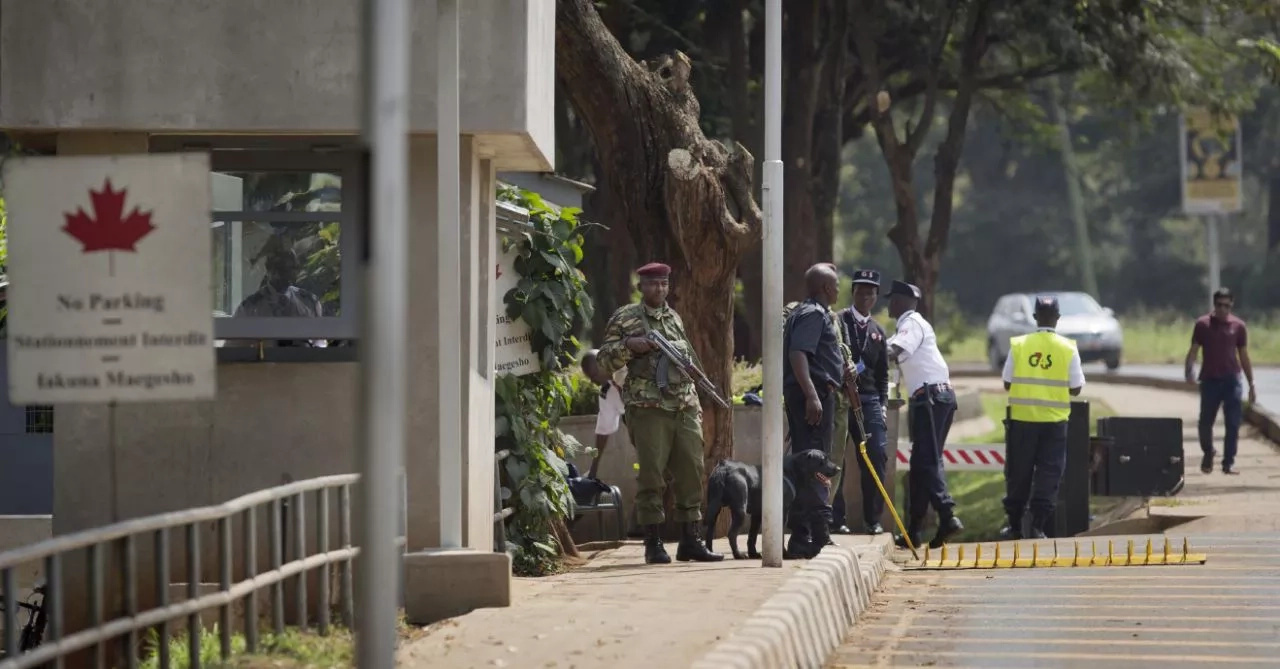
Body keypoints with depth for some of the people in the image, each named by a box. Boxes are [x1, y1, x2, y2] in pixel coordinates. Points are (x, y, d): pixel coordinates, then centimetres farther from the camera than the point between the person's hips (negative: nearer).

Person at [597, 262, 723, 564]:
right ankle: (654, 544, 1)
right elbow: (604, 362, 1)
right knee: (651, 477, -4)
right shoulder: (624, 318, 3)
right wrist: (628, 346, -16)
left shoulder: (674, 318, 18)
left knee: (691, 474, 2)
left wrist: (696, 404, 21)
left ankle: (690, 540, 7)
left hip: (685, 411, 5)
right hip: (648, 411, -5)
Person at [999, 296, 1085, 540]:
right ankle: (1038, 526, -2)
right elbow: (1075, 389, -2)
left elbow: (1007, 383, -1)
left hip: (1022, 419, 1)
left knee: (1018, 473, 11)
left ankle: (1014, 525, 18)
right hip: (1054, 420, -1)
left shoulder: (1019, 345, -3)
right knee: (1048, 474, 4)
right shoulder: (1068, 348, -4)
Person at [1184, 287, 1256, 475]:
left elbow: (1244, 357, 10)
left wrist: (1252, 384, 9)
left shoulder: (1238, 326, 5)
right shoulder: (1203, 324, 1)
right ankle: (1208, 453, 30)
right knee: (1205, 422, 4)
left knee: (1233, 424, -5)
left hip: (1232, 380, 0)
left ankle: (1229, 463, 1)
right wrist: (1189, 371, -18)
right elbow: (1193, 351, 1)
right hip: (1209, 380, 0)